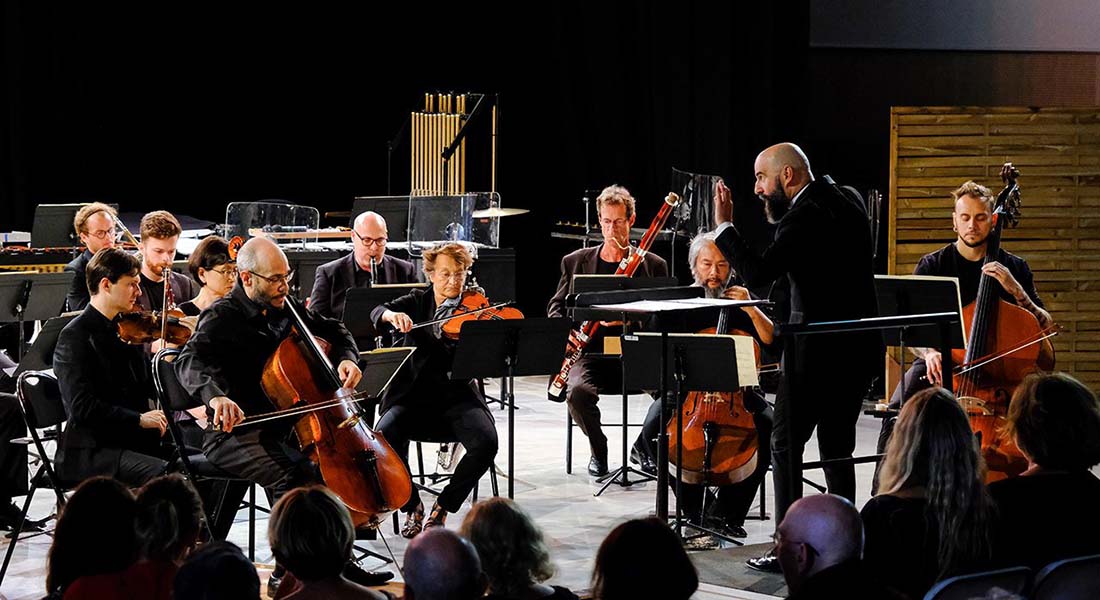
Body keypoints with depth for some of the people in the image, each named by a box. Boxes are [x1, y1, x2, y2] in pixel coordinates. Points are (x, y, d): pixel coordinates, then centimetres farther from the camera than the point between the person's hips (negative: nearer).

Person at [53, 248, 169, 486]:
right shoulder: (75, 337, -9)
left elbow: (150, 386, 16)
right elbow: (81, 406, -19)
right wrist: (138, 419, -24)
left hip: (136, 442, 8)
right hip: (91, 452, -7)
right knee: (163, 475, -31)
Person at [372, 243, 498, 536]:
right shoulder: (417, 302, 10)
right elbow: (378, 313, -9)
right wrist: (392, 315, -32)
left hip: (458, 396, 0)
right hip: (414, 395, 0)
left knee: (486, 442, -29)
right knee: (384, 437, -29)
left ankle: (442, 507, -6)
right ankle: (412, 506, -4)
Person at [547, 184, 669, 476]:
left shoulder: (653, 265, 7)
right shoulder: (576, 262, 11)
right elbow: (557, 306, 17)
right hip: (592, 352, 0)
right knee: (578, 392, -34)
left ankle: (644, 446, 1)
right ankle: (598, 449, -1)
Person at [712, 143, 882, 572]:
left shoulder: (803, 217, -17)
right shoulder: (847, 201, 10)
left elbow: (758, 273, -24)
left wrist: (724, 226, -14)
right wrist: (778, 214, 13)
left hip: (818, 348, -8)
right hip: (862, 345, 8)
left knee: (786, 445, 2)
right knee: (837, 446, 16)